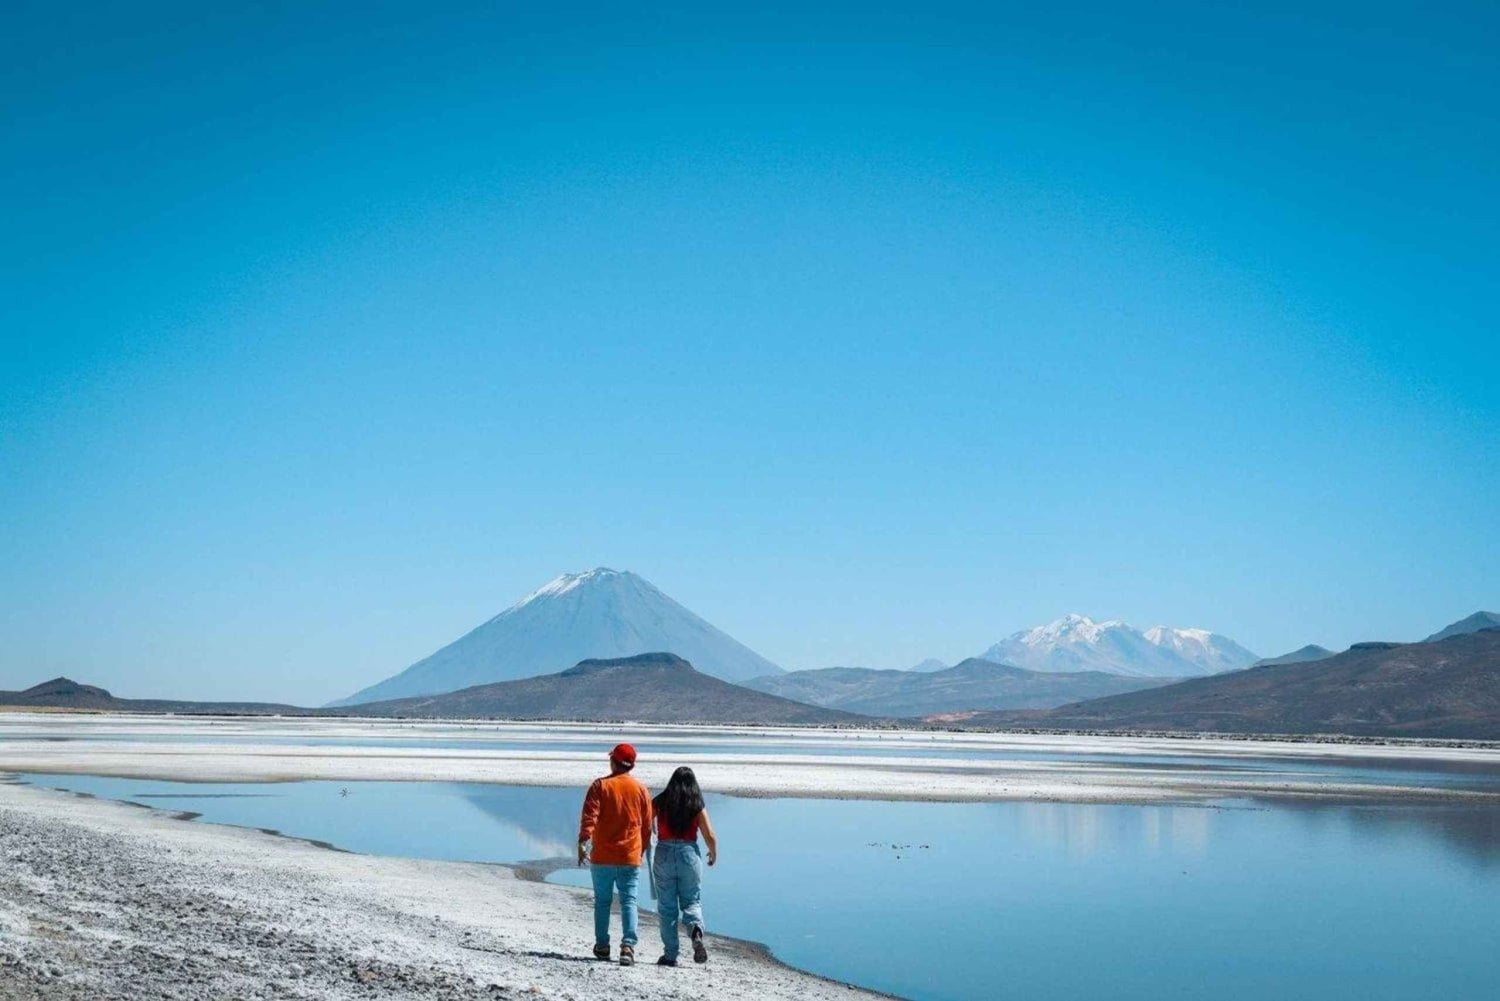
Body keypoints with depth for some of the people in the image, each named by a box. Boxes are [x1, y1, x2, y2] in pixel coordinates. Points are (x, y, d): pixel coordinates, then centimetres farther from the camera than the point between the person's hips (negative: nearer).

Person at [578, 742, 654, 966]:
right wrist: (642, 851, 21)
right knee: (629, 901, 1)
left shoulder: (600, 786, -2)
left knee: (602, 901, 11)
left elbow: (589, 816, -14)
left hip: (603, 857, -1)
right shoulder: (641, 790, 5)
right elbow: (647, 826, 10)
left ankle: (602, 946, 17)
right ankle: (628, 945, -14)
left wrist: (583, 842, -19)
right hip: (631, 857, 1)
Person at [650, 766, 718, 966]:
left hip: (664, 855, 0)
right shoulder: (697, 807, 1)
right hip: (689, 854, 0)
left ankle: (670, 954, 8)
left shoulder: (659, 803, 2)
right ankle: (696, 932, -21)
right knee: (691, 902, 10)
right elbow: (710, 837, -2)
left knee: (667, 907, 8)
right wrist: (713, 854, 16)